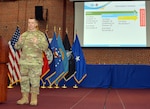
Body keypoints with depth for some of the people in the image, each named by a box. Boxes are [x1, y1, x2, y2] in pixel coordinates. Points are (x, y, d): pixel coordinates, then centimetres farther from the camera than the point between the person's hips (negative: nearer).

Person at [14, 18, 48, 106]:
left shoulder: (41, 35, 3)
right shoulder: (24, 35, 14)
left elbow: (45, 47, -6)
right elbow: (17, 47, 12)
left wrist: (37, 43, -23)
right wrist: (19, 42, -10)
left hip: (36, 62, -4)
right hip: (24, 61, 4)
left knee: (35, 80, -1)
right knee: (24, 80, 7)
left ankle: (34, 99, 9)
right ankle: (25, 98, 16)